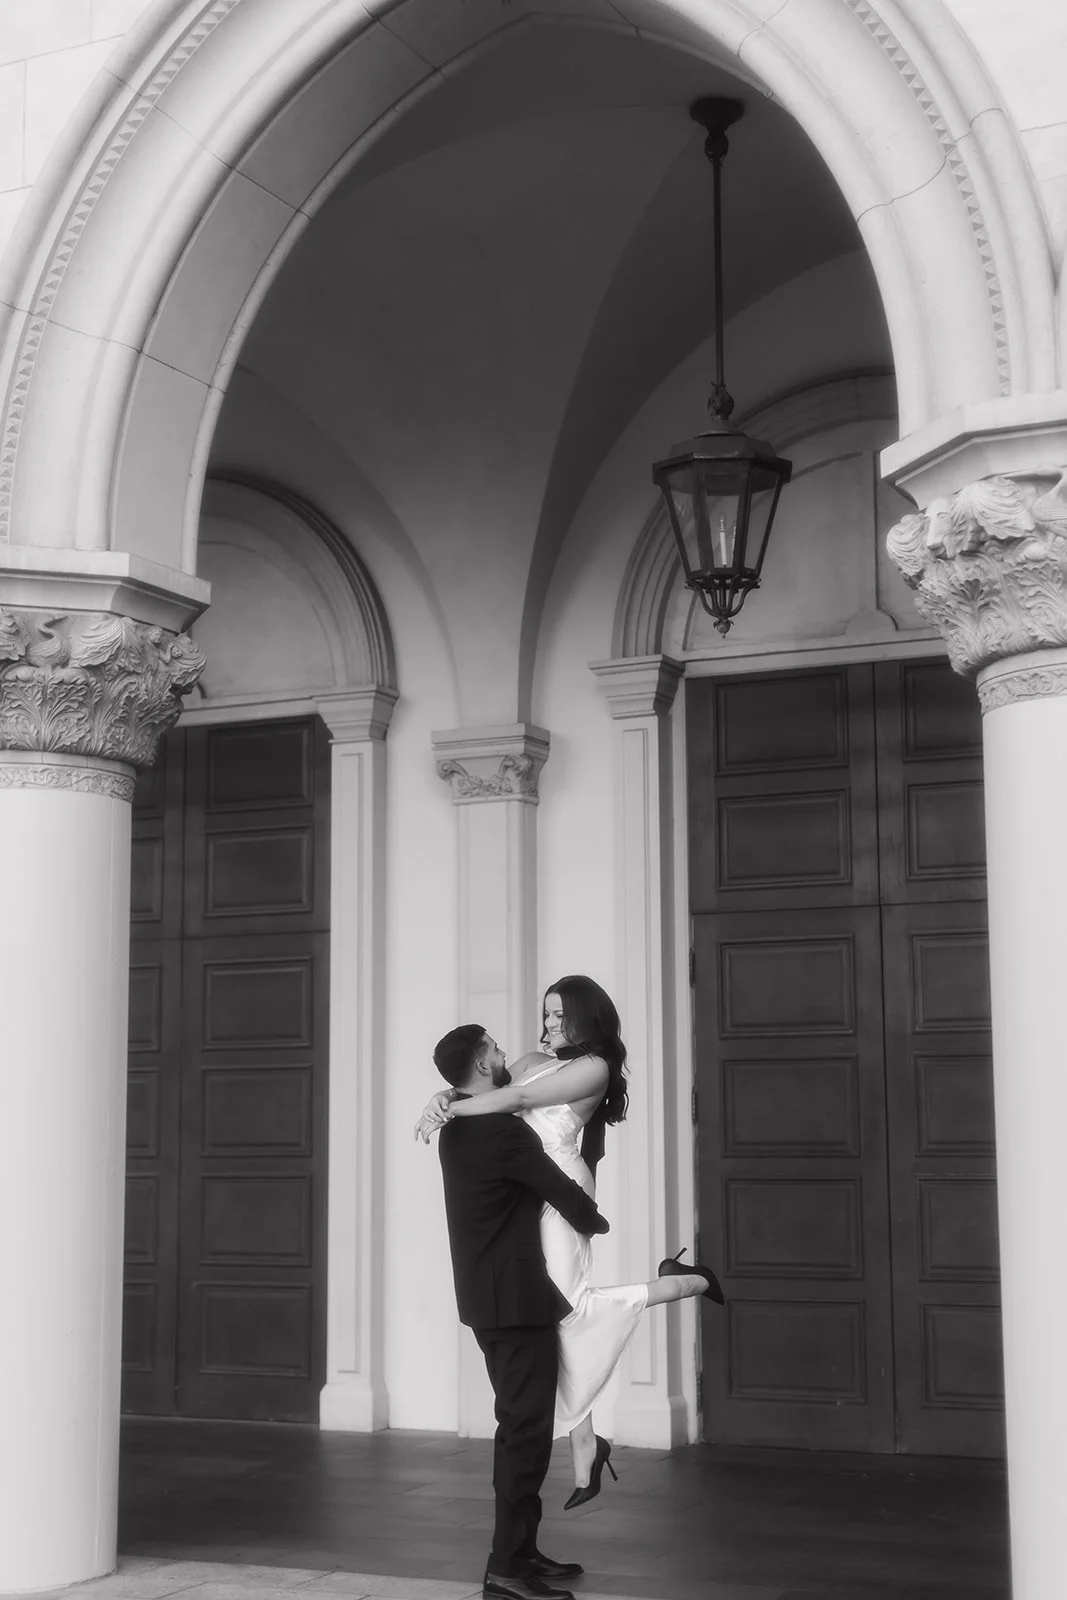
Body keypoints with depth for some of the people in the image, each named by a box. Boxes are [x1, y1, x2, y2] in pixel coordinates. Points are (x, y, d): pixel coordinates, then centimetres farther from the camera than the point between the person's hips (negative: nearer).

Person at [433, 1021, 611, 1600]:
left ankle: (521, 1548, 25)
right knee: (526, 1429, -7)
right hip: (514, 1298, -10)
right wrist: (595, 1222, 4)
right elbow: (565, 1195, -14)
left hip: (490, 1296, 10)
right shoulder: (502, 1130, -20)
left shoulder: (459, 1128, 10)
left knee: (520, 1426, 18)